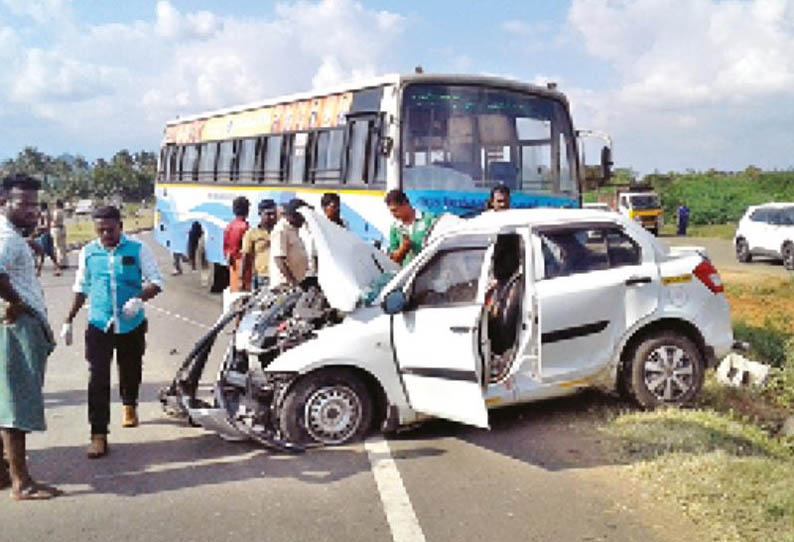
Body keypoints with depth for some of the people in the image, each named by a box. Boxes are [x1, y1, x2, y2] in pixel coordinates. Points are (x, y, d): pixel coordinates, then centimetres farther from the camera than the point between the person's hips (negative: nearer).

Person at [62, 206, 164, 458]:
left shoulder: (138, 250, -6)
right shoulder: (88, 252, 3)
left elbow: (156, 281, -5)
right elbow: (81, 288, 14)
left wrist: (139, 299, -25)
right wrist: (68, 321, 15)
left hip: (132, 324, 0)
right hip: (99, 325, 1)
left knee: (130, 371, 18)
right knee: (98, 380, -6)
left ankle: (129, 405, 49)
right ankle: (99, 435, -3)